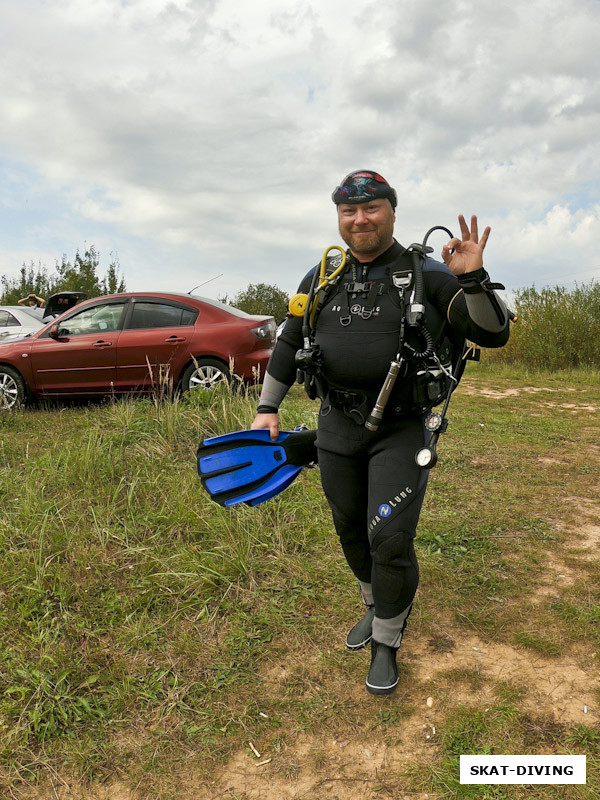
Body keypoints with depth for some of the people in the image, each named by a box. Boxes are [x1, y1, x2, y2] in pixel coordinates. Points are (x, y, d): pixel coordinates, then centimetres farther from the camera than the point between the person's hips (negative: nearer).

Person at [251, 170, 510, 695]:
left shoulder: (427, 274, -6)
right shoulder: (322, 278, 5)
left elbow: (494, 334, -8)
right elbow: (289, 342, 13)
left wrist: (473, 279, -26)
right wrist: (267, 408, 10)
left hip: (402, 429, -4)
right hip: (337, 424, 4)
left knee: (390, 537, -6)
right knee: (350, 528, 15)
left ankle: (387, 641, 19)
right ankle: (377, 607, 42)